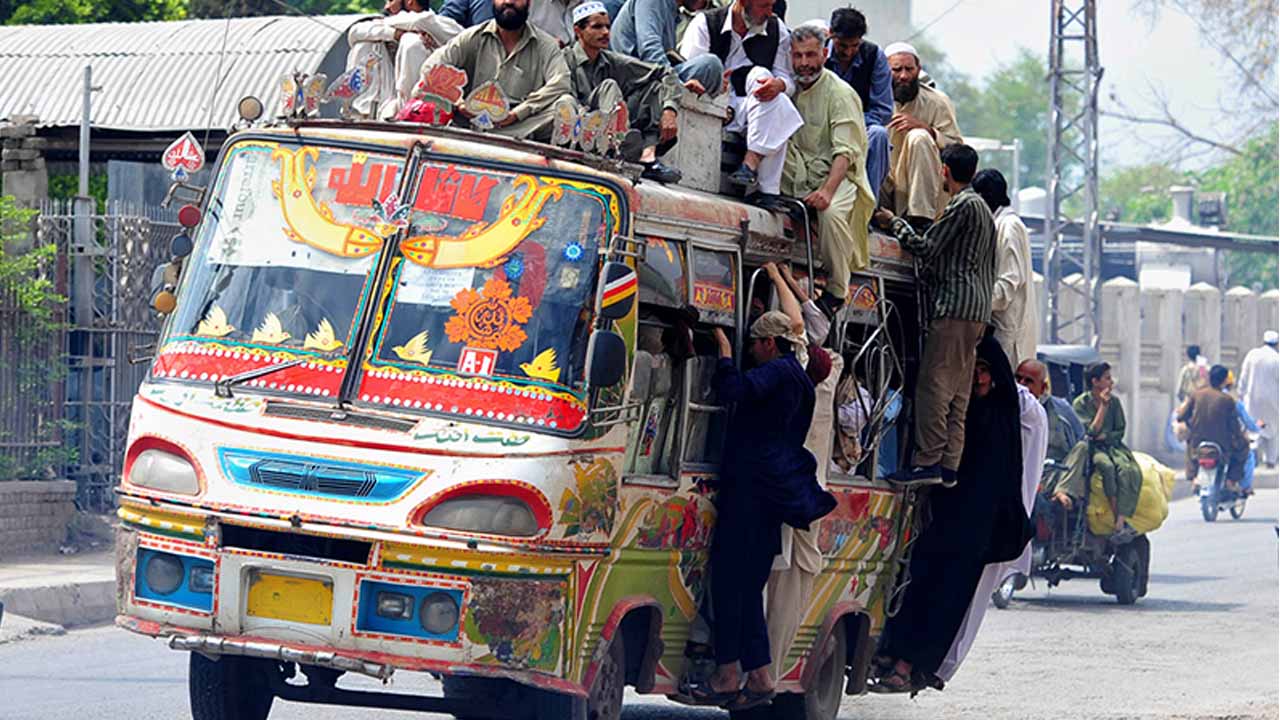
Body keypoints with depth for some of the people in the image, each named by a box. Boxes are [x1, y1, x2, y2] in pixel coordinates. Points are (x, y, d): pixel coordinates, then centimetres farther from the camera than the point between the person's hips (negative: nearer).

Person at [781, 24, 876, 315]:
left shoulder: (840, 93, -8)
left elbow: (845, 152, -18)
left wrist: (827, 190, -33)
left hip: (838, 175, -7)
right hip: (800, 177, 7)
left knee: (830, 213, -36)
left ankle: (836, 292, -25)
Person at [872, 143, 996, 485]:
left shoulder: (962, 205, -8)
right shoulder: (982, 208, 23)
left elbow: (926, 248, -9)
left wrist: (894, 223, 4)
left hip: (955, 306, -10)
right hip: (976, 312, 10)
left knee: (934, 383, -13)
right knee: (957, 391, 7)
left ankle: (927, 460, -19)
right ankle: (949, 464, 4)